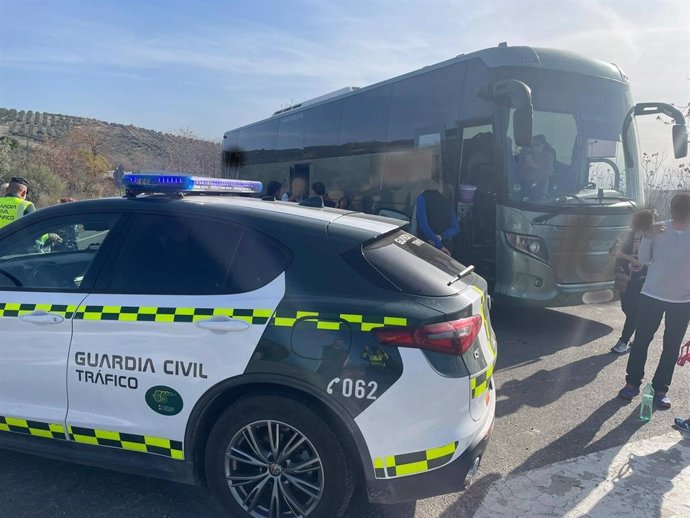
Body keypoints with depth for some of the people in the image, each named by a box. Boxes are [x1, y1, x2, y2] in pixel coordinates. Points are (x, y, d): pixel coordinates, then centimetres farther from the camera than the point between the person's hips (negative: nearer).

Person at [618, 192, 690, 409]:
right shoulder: (659, 229, -5)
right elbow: (644, 259, -3)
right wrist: (648, 237, -16)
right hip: (652, 295, 0)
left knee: (671, 347, 9)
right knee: (641, 341, 5)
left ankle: (660, 388, 22)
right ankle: (632, 382, 19)